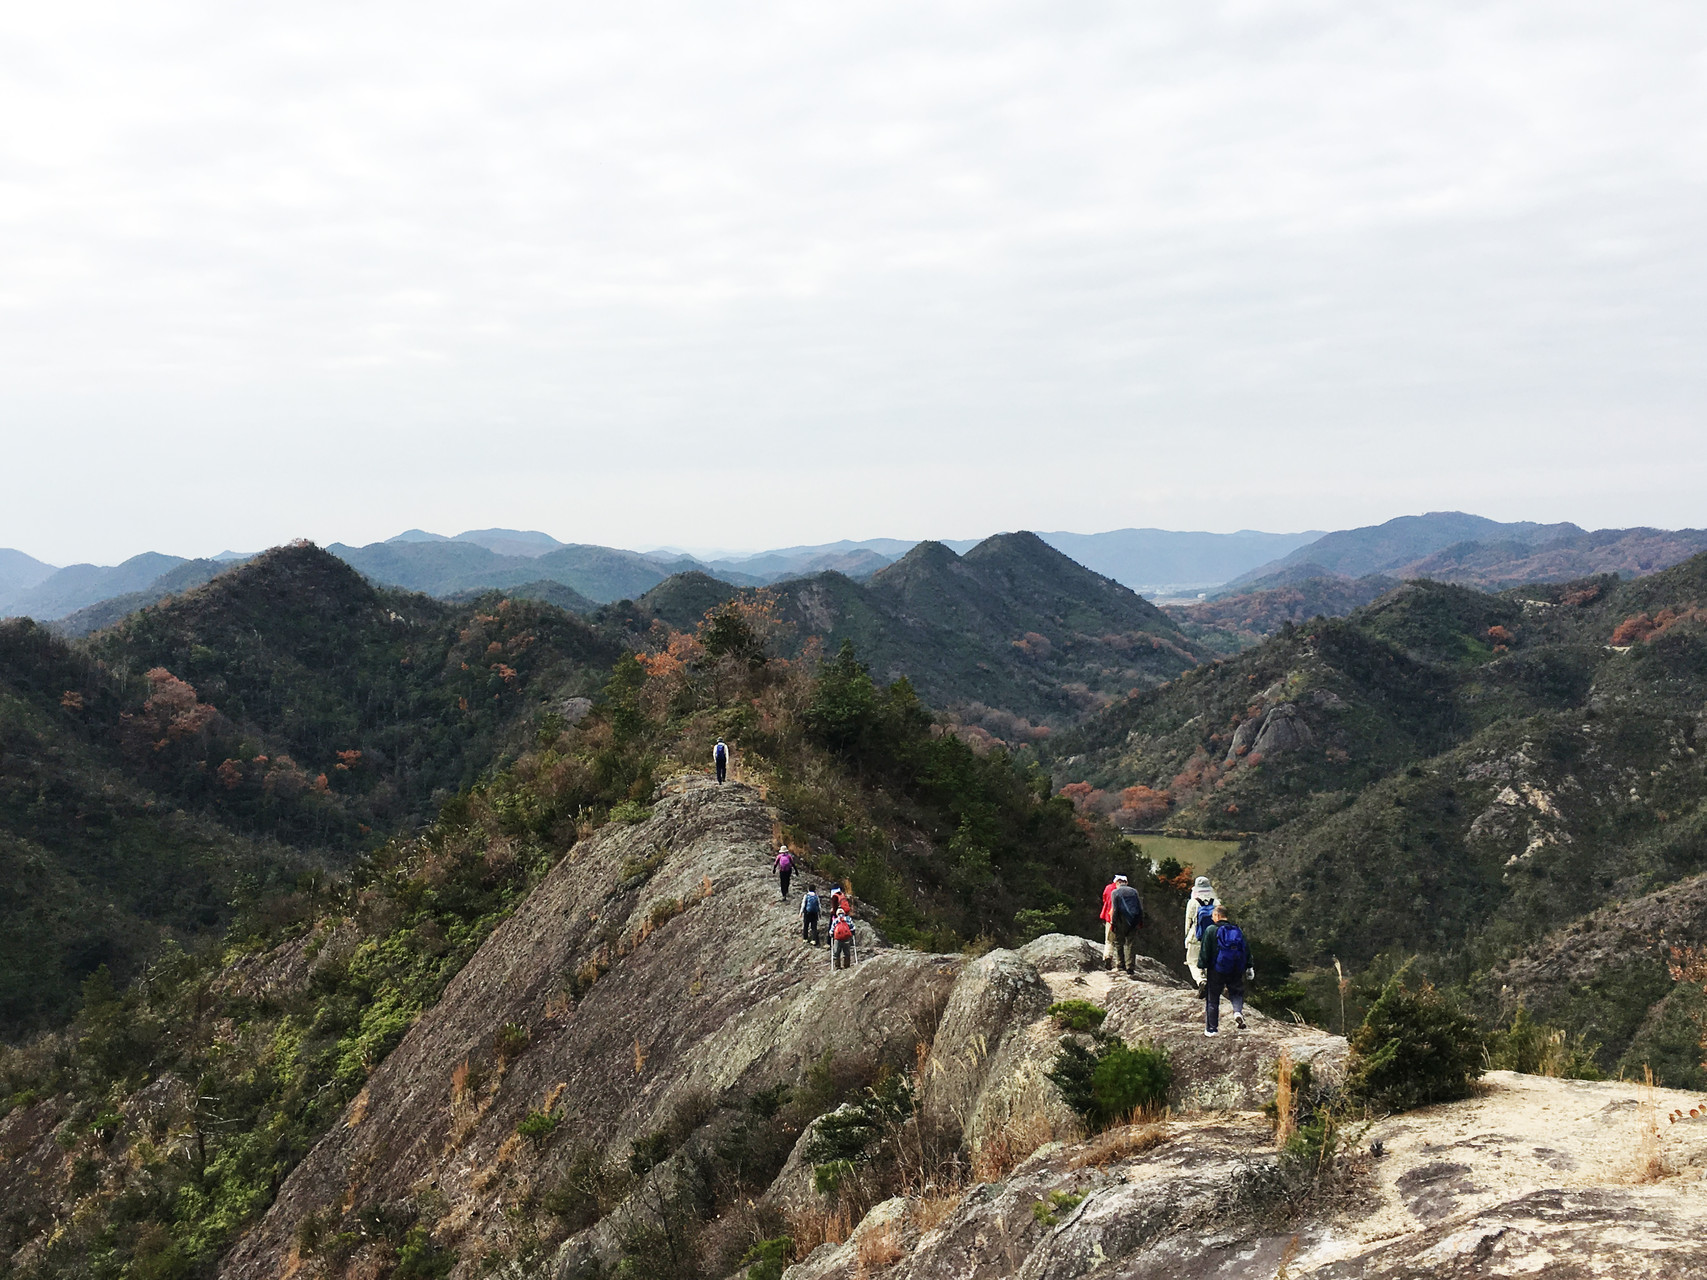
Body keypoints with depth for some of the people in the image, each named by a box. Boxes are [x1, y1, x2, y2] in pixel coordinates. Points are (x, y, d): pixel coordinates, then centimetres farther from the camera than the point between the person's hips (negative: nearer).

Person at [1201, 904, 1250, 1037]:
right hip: (1237, 971, 3)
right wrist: (1249, 967, 16)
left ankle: (1211, 1029, 7)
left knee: (1212, 999, 6)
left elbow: (1205, 951, -8)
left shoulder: (1211, 930, -6)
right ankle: (1238, 1011, -12)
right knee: (1237, 992, 19)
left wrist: (1202, 967, -4)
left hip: (1217, 970, -3)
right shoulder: (1238, 930, 8)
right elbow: (1247, 949, 11)